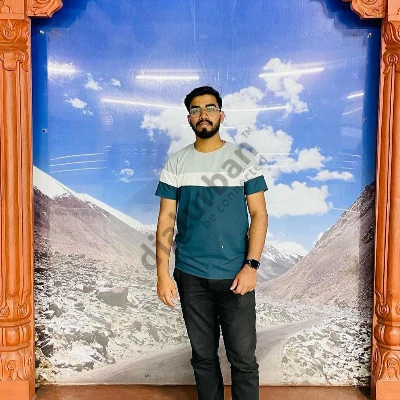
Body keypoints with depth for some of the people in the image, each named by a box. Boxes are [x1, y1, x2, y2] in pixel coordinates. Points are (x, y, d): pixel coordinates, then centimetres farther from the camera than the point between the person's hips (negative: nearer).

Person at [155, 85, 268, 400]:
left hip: (235, 275, -1)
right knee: (203, 356, 14)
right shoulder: (176, 164, 3)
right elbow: (166, 220, 2)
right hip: (191, 277, 2)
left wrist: (251, 265, -12)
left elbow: (259, 214, -2)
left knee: (243, 359, 4)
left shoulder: (243, 159, -1)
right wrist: (163, 273, -4)